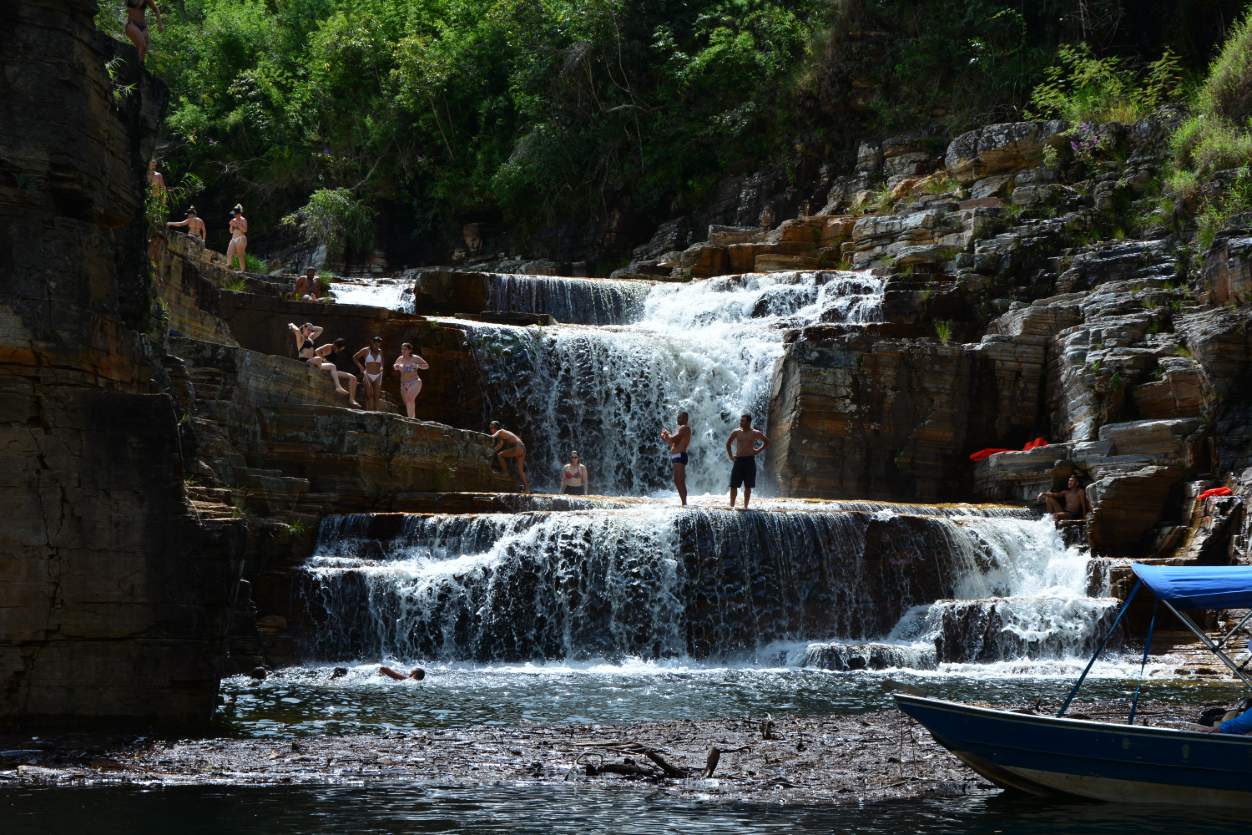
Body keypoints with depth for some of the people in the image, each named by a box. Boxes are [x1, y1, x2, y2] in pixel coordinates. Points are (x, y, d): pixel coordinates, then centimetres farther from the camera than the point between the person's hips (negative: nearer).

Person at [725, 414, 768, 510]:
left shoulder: (755, 433, 1)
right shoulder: (736, 432, 7)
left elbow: (767, 442, 12)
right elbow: (728, 444, 22)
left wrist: (758, 451, 2)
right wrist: (730, 455, 12)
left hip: (749, 461, -1)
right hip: (738, 460, 2)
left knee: (748, 486, 2)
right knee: (733, 485, -4)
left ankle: (745, 506, 9)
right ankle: (731, 505, 0)